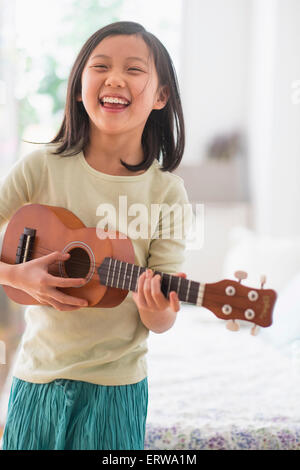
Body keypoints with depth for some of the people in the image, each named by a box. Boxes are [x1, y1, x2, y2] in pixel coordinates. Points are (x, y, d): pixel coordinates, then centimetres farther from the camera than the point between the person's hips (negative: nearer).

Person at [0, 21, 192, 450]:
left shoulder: (167, 192, -9)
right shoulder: (42, 167, -9)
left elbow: (162, 322, -8)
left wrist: (157, 311, -29)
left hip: (117, 385, 0)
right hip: (39, 376, 1)